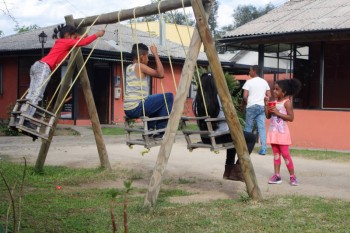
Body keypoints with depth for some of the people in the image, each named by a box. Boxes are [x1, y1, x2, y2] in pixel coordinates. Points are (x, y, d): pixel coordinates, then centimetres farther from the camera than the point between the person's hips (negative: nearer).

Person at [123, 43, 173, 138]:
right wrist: (156, 54, -8)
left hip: (128, 110, 9)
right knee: (169, 97, -3)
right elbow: (160, 74, -15)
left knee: (155, 100, 32)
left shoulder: (129, 68, 16)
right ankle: (160, 130, 1)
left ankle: (150, 129, 24)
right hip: (137, 108, -9)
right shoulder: (140, 66, -9)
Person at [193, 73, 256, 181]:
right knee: (251, 138, 10)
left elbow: (198, 116, 9)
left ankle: (229, 170, 32)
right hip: (221, 135, -7)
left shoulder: (197, 99, -1)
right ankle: (237, 168, 4)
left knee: (233, 137, 33)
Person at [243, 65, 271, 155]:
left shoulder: (249, 82, -5)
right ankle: (263, 148, -6)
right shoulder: (264, 82, 9)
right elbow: (269, 96, 9)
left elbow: (245, 96, -9)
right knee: (262, 127, 1)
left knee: (248, 127, 8)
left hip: (251, 106, -3)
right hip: (262, 106, 4)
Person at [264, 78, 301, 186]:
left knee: (285, 154, -4)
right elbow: (268, 116, 10)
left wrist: (277, 113, -20)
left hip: (282, 132, -7)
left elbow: (291, 117, -16)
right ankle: (277, 175, 13)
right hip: (273, 131, 7)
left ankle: (292, 176, 5)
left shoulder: (287, 102, -9)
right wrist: (266, 105, -1)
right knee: (276, 154, 9)